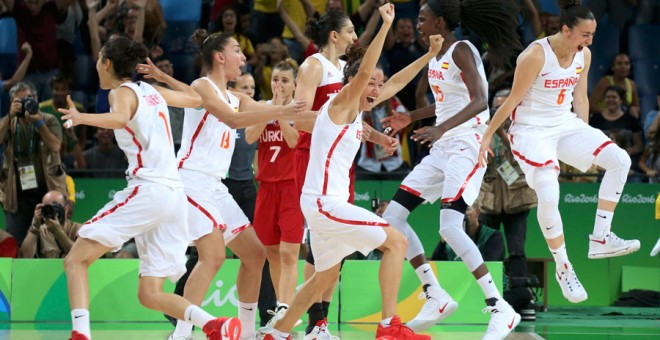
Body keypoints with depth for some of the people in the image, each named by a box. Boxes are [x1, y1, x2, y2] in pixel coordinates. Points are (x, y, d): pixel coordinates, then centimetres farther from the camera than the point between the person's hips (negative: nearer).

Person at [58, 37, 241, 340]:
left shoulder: (122, 92, -1)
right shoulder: (152, 91, 20)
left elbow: (119, 119, -24)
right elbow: (194, 99, 36)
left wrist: (83, 118, -39)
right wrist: (161, 75, 45)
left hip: (148, 190, -8)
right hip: (175, 195, 8)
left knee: (76, 260, -6)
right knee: (149, 295, 7)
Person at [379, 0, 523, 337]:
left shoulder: (462, 51, -13)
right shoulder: (435, 55, 13)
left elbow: (479, 101, -26)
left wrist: (440, 129, -37)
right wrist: (411, 117, 32)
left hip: (466, 146, -10)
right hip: (441, 149, 10)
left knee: (449, 228, -24)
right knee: (392, 217, 5)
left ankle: (500, 309, -19)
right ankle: (436, 299, 11)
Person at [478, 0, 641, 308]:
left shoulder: (584, 55, 1)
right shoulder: (535, 55, -20)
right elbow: (512, 101, -14)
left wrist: (585, 140, 16)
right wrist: (486, 138, -9)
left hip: (566, 124, 7)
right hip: (531, 129, -7)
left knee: (619, 160, -13)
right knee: (548, 195, -26)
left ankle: (600, 239, -7)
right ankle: (563, 268, -9)